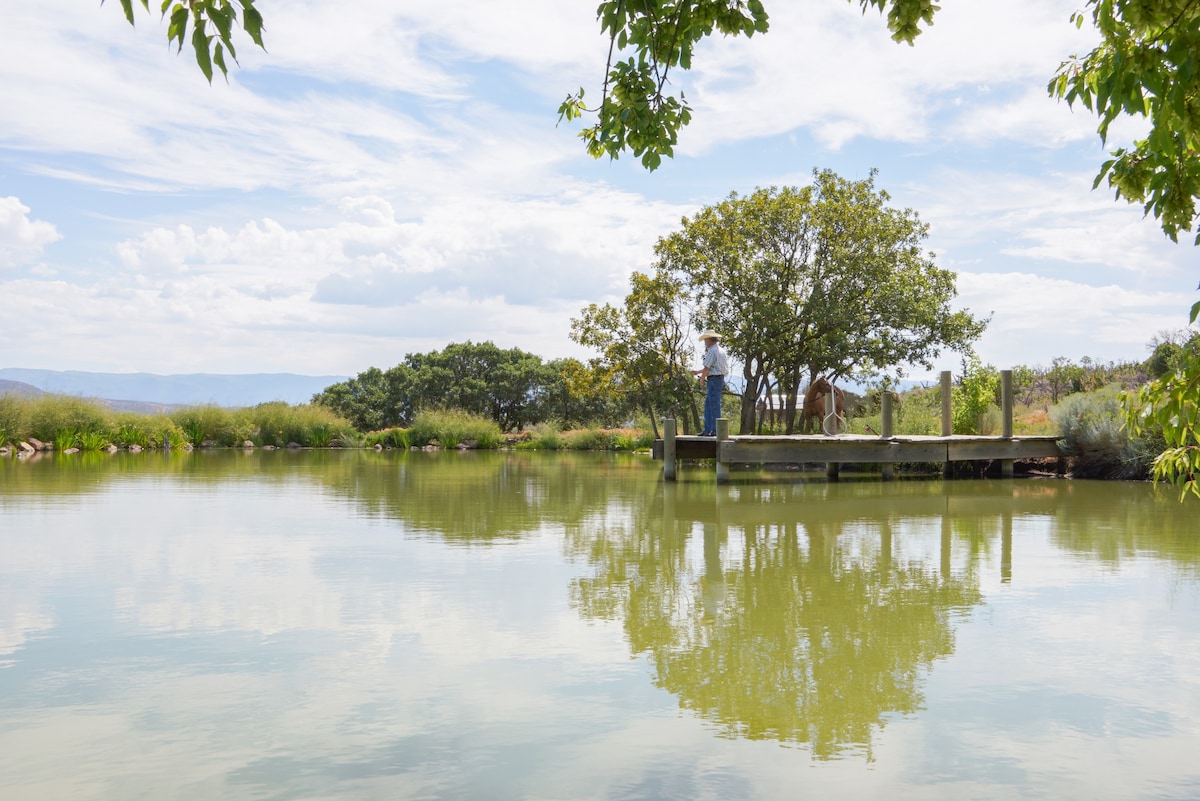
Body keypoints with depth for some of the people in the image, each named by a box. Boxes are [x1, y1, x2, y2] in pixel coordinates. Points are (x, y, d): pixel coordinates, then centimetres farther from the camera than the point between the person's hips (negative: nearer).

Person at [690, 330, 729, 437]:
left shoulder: (712, 351, -14)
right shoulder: (719, 351, 17)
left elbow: (706, 368, -16)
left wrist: (702, 379, 0)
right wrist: (697, 372, 31)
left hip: (714, 380, -10)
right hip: (719, 380, 10)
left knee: (714, 405, -8)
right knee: (708, 405, 12)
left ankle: (715, 430, -7)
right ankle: (707, 429, 13)